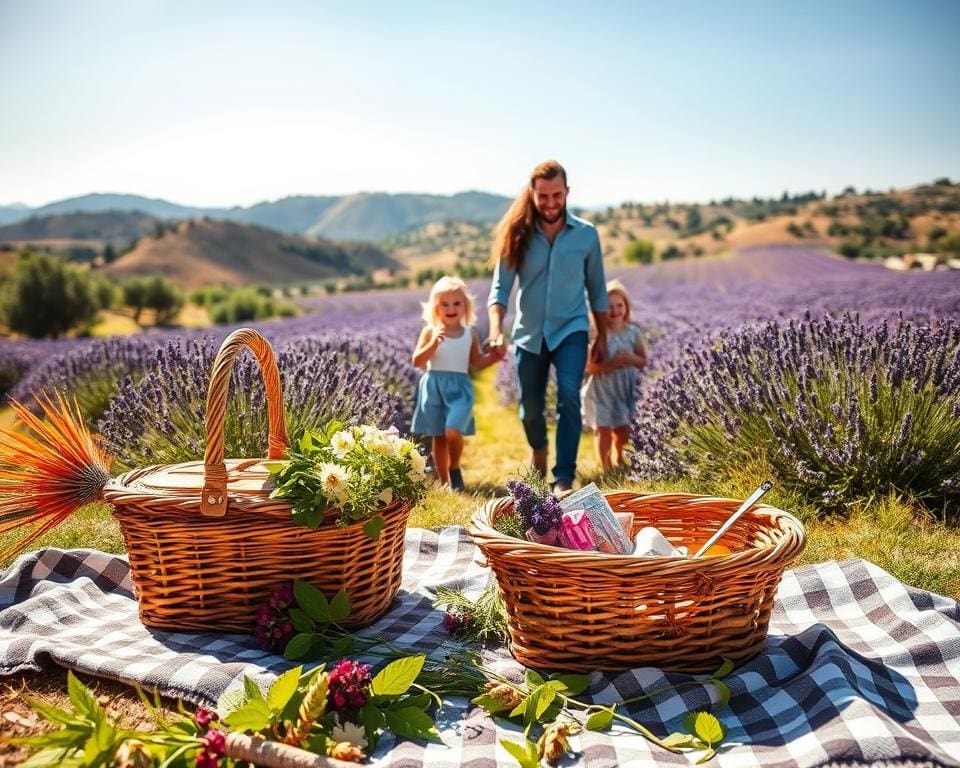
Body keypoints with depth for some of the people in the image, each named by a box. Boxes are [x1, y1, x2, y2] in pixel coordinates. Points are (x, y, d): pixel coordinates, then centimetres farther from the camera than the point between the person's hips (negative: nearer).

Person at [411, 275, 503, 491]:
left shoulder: (470, 333, 7)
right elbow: (417, 361, -5)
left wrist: (494, 356, -3)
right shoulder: (431, 331, 1)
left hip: (460, 387, 0)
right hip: (434, 386, 0)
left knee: (453, 431, -20)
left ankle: (455, 468, 8)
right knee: (438, 437, 6)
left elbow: (476, 363, 14)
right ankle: (443, 482, 20)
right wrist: (433, 344, -18)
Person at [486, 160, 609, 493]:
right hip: (529, 334, 1)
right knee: (530, 409, 11)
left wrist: (602, 337, 8)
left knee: (569, 397, -22)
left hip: (571, 330, -1)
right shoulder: (518, 235, -5)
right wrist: (496, 330, -27)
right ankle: (539, 449, 45)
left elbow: (597, 291, 7)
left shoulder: (586, 234, -2)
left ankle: (564, 478, -16)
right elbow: (500, 288, -10)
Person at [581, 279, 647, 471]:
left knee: (623, 429, 11)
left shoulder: (633, 331, -1)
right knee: (604, 429, -5)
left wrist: (631, 358, -16)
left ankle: (619, 460, 37)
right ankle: (606, 467, 11)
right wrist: (611, 363, -27)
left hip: (626, 389, 4)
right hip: (601, 390, -3)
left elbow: (643, 361, 5)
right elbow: (589, 367, -14)